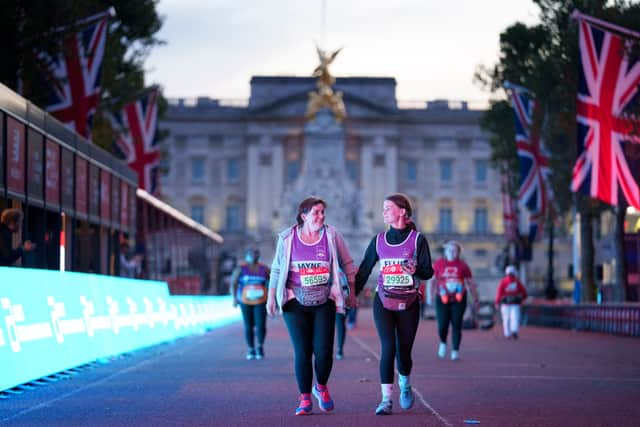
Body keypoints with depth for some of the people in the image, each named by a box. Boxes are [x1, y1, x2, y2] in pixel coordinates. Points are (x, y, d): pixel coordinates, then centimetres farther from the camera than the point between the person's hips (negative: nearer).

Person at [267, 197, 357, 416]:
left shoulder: (331, 235, 1)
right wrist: (271, 297, 7)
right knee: (302, 352, -6)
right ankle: (305, 399, 6)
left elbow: (347, 264, 9)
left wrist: (352, 292, 9)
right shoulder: (287, 238, 1)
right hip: (296, 302, 0)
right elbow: (276, 269, 10)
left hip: (324, 302, 0)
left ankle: (321, 387, 24)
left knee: (323, 351, -6)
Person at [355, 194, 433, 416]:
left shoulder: (417, 239, -2)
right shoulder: (379, 240, 7)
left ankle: (404, 383, 37)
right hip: (383, 302, 1)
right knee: (388, 347, -14)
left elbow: (428, 272, -4)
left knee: (404, 350, 5)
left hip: (408, 303, -1)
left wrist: (415, 270, -25)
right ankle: (386, 399, -15)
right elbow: (364, 270, 12)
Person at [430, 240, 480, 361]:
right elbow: (433, 280, 8)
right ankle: (443, 343, 26)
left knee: (456, 325, -2)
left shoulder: (462, 265, 4)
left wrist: (475, 299, 9)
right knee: (442, 325, -5)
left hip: (459, 300, 0)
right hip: (442, 299, 0)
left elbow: (470, 283, 9)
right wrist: (432, 294, -3)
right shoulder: (438, 264, 3)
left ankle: (455, 351, 6)